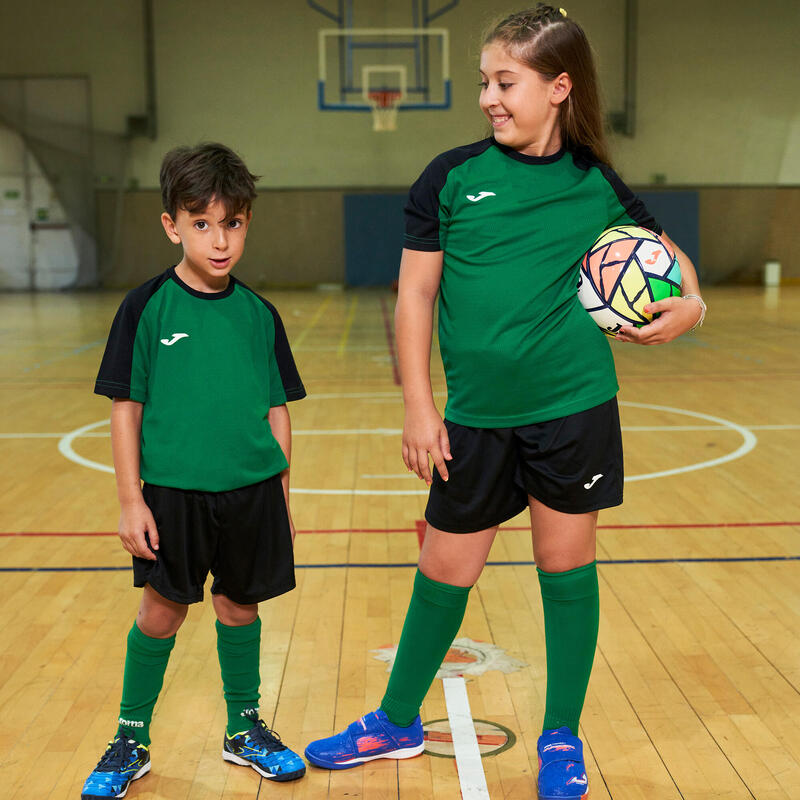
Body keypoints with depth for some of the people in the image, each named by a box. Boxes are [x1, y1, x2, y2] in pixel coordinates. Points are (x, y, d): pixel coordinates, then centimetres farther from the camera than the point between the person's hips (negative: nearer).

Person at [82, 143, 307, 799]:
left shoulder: (259, 314, 2)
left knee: (240, 605, 14)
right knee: (161, 613, 7)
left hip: (252, 490, 3)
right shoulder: (147, 308, -7)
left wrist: (281, 496, 8)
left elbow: (277, 410, 7)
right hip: (172, 492, -2)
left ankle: (245, 728, 32)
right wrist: (130, 499, -8)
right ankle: (132, 739, 25)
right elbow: (126, 408, -5)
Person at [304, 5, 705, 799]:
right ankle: (397, 722, 31)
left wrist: (688, 304, -6)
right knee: (444, 570, 9)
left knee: (567, 565, 8)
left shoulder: (594, 185, 1)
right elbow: (415, 293, 0)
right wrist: (418, 405, -4)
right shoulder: (452, 176, -2)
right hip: (476, 414, 0)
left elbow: (663, 252, 16)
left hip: (573, 407, 0)